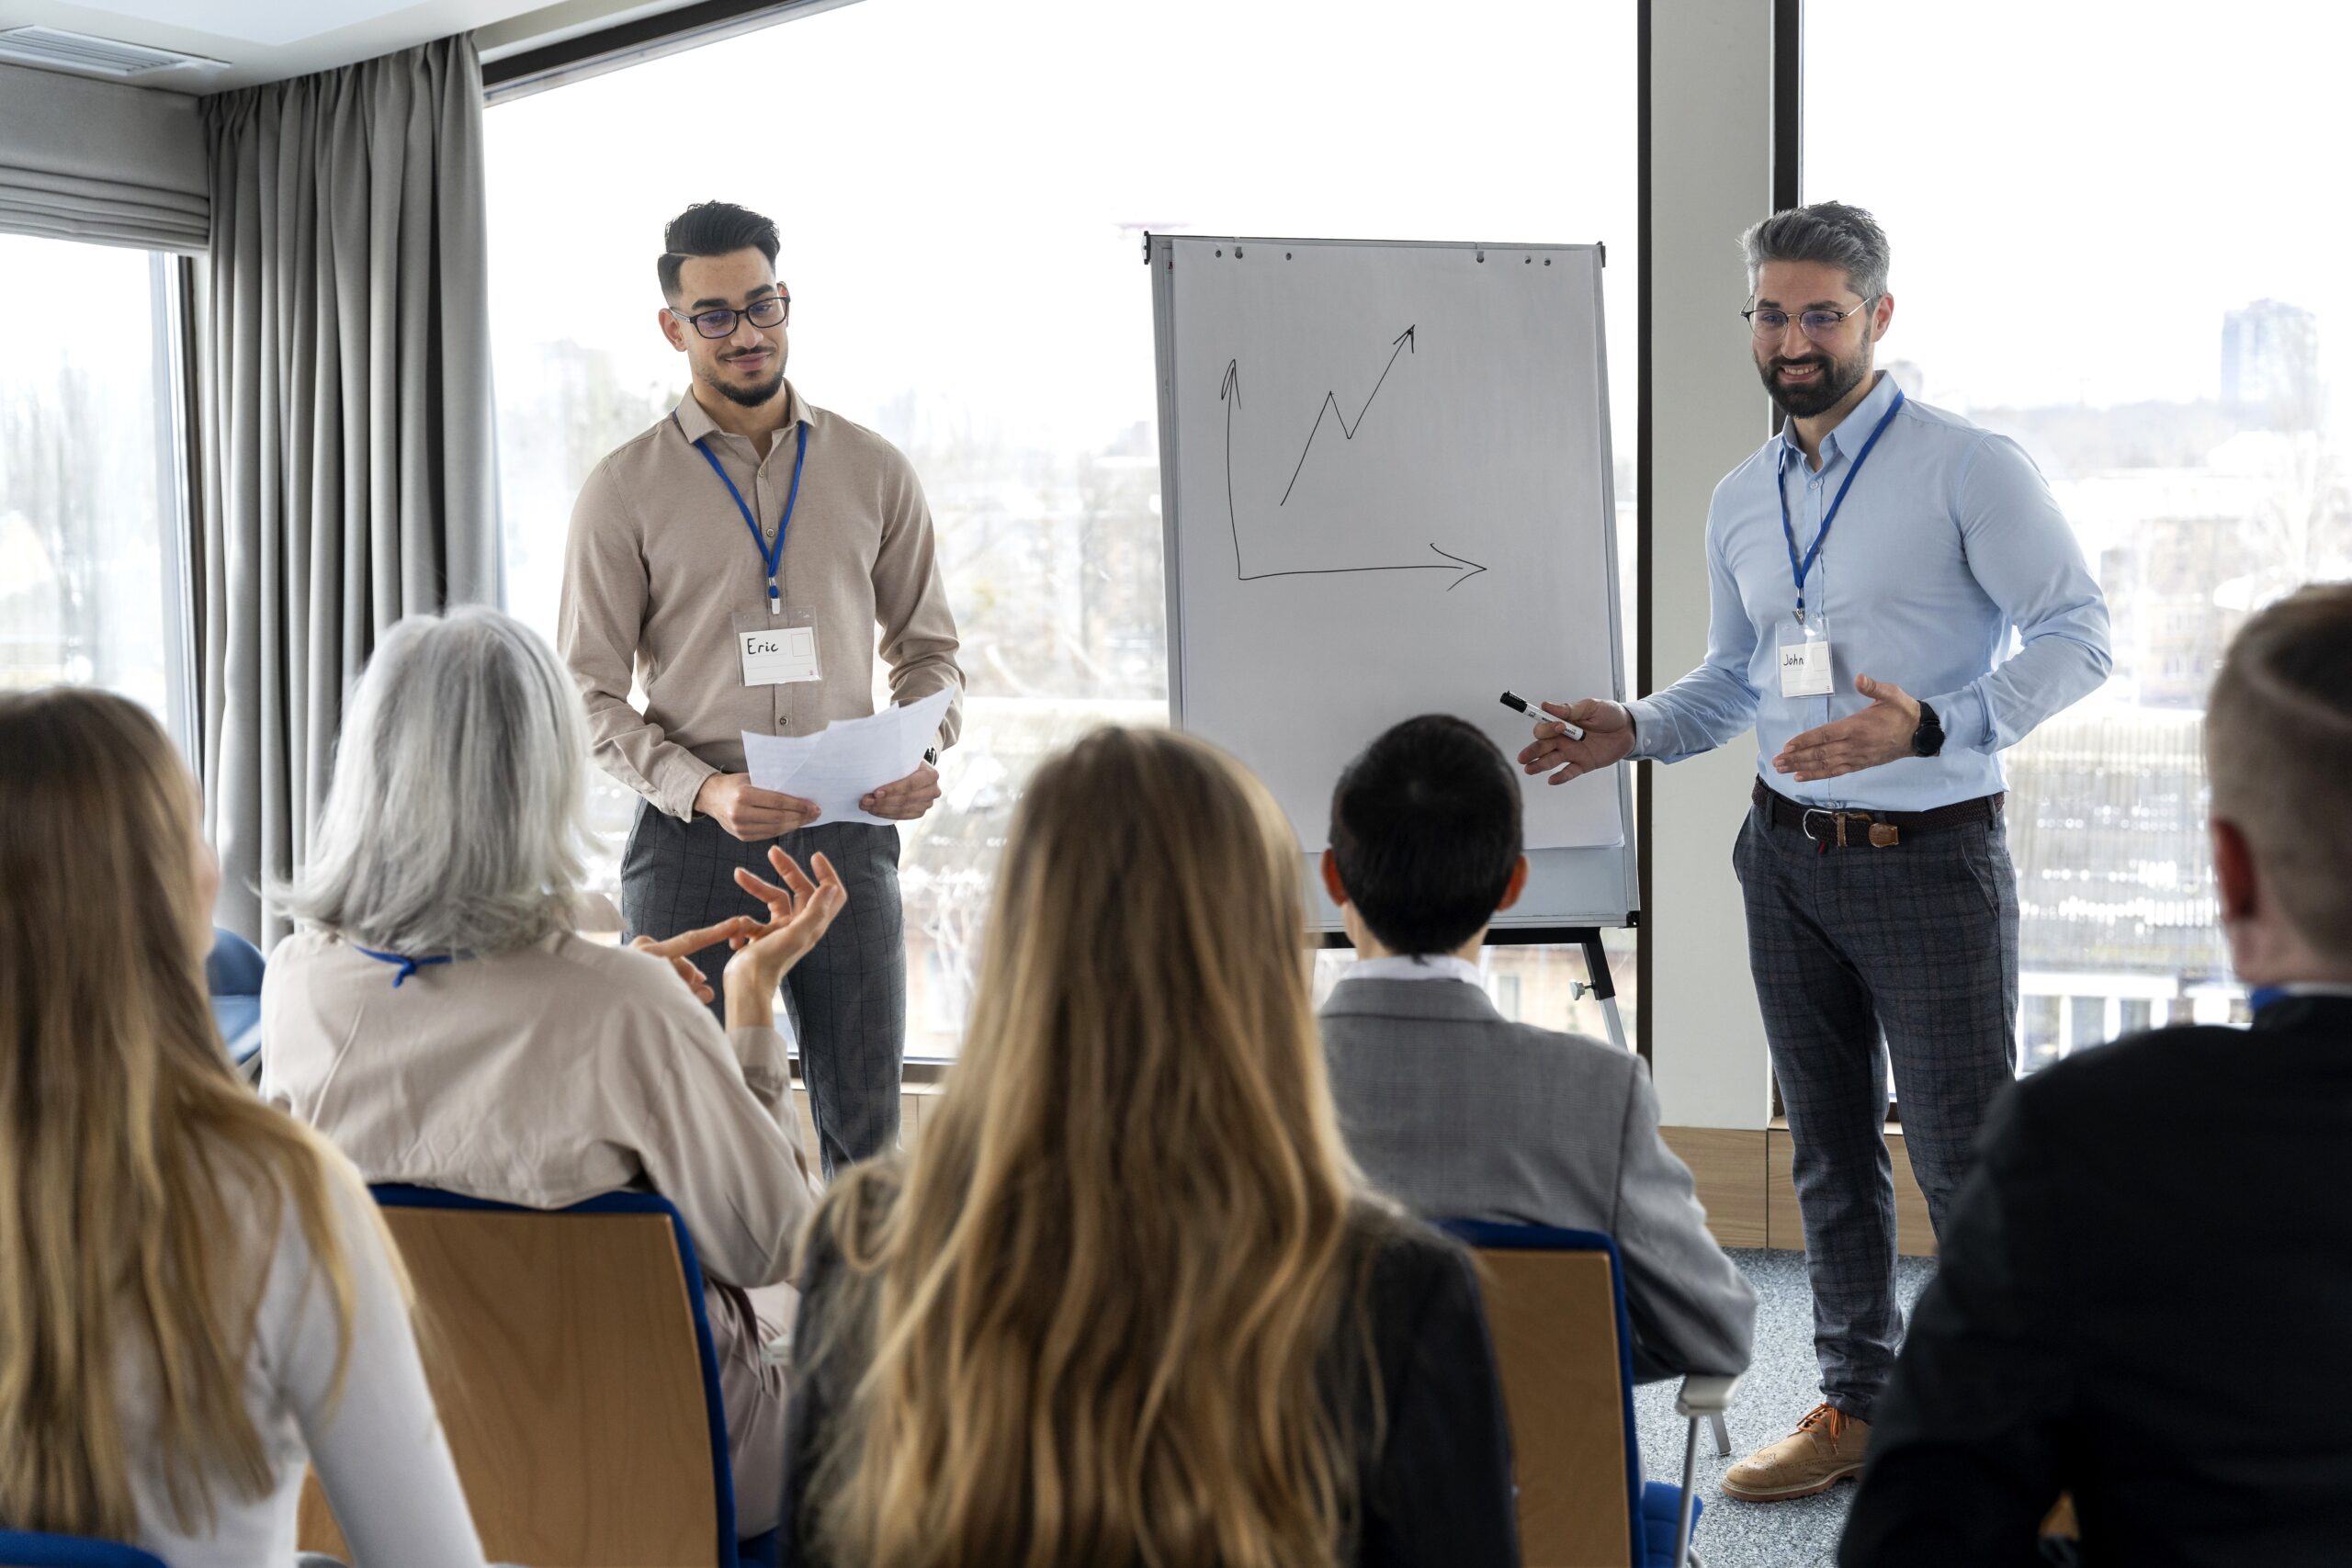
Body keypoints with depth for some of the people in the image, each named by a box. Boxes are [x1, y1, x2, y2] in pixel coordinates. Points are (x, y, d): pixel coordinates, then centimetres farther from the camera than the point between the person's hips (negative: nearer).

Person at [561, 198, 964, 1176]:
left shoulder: (874, 473, 10)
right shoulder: (624, 491, 3)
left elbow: (929, 645, 15)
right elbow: (591, 691, 0)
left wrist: (923, 756, -6)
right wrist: (703, 790, -16)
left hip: (847, 833, 2)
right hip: (692, 840, -1)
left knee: (865, 1130, 4)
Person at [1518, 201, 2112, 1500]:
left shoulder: (1969, 469, -9)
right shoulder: (1741, 501, 10)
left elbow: (2077, 632, -13)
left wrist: (1931, 727, -25)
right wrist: (1635, 730, 2)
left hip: (1930, 854, -6)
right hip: (1788, 853, 6)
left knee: (1964, 1151, -3)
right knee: (1829, 1148, 14)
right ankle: (1857, 1406, 26)